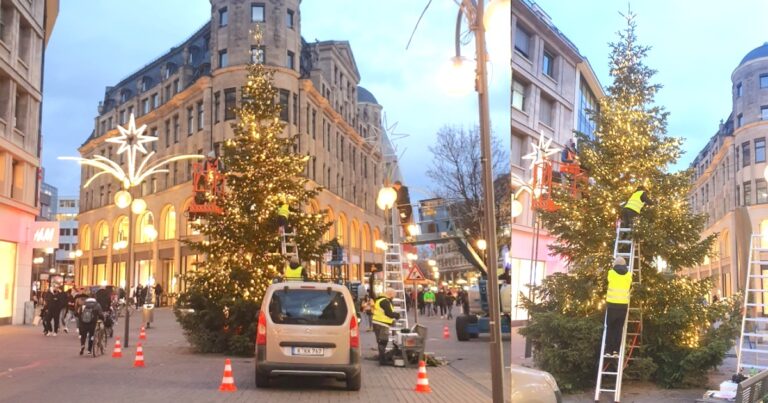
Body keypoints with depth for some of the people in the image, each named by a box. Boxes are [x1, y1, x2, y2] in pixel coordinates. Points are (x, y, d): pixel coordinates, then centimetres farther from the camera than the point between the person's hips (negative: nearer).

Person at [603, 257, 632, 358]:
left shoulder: (611, 273, 0)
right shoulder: (629, 275, 5)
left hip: (612, 304, -1)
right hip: (623, 304, 1)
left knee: (610, 328, 7)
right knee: (619, 328, 7)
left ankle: (608, 350, 2)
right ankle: (616, 351, 1)